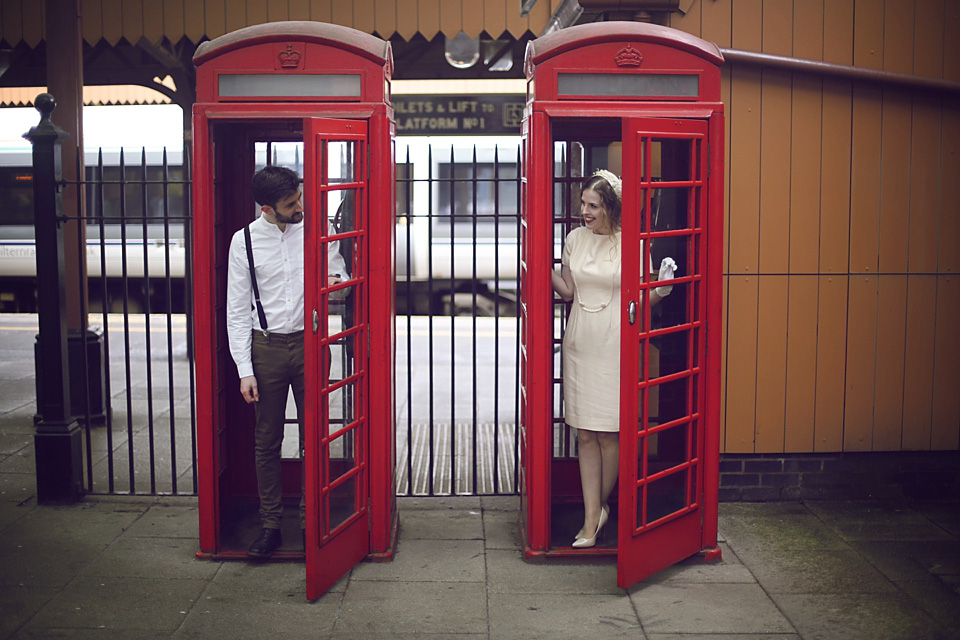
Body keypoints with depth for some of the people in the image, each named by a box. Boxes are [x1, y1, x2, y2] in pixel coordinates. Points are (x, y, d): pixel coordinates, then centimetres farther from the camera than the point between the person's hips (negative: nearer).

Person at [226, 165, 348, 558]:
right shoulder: (245, 240, -3)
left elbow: (339, 274, 11)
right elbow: (237, 310, 0)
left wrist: (335, 283, -16)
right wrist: (245, 370, -6)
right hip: (267, 345, 0)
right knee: (267, 440, 7)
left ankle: (311, 521, 19)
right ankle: (270, 523, 19)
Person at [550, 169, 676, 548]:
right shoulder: (575, 238, 7)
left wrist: (660, 290, -21)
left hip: (615, 345, -4)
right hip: (580, 343, 4)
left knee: (609, 432, 2)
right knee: (585, 432, 4)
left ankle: (600, 506, 24)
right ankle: (592, 517, 10)